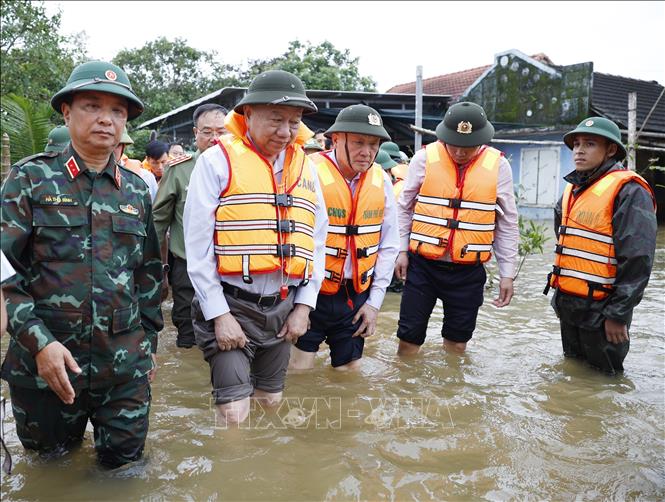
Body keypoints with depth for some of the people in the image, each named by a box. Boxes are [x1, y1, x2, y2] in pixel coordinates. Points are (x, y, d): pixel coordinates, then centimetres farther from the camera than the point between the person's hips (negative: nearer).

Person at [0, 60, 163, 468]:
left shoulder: (137, 190, 6)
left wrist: (148, 342, 13)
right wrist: (38, 341, -18)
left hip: (127, 365, 2)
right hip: (45, 363, -2)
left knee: (125, 465, 14)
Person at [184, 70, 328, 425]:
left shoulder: (304, 167, 8)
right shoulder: (218, 160, -8)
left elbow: (317, 240, 9)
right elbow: (198, 245, -11)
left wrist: (304, 305, 3)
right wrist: (219, 314, -13)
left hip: (283, 308, 5)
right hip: (229, 304, -5)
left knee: (271, 403, 18)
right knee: (234, 415, -6)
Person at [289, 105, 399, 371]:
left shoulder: (381, 181, 2)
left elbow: (388, 246, 9)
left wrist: (375, 301, 6)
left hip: (356, 296, 5)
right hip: (310, 293, -4)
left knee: (350, 370, 15)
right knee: (300, 372, 3)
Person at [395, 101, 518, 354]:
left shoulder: (498, 165, -1)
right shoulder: (425, 158, -3)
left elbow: (507, 223, 5)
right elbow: (405, 208, 7)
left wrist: (507, 273, 4)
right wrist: (401, 251, 3)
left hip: (469, 270, 1)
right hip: (422, 264, 0)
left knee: (457, 344, 12)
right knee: (408, 340, 5)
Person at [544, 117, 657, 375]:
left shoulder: (628, 191, -14)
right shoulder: (573, 189, 11)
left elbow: (637, 260, -19)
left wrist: (618, 315, -19)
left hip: (600, 310, -8)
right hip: (568, 305, 8)